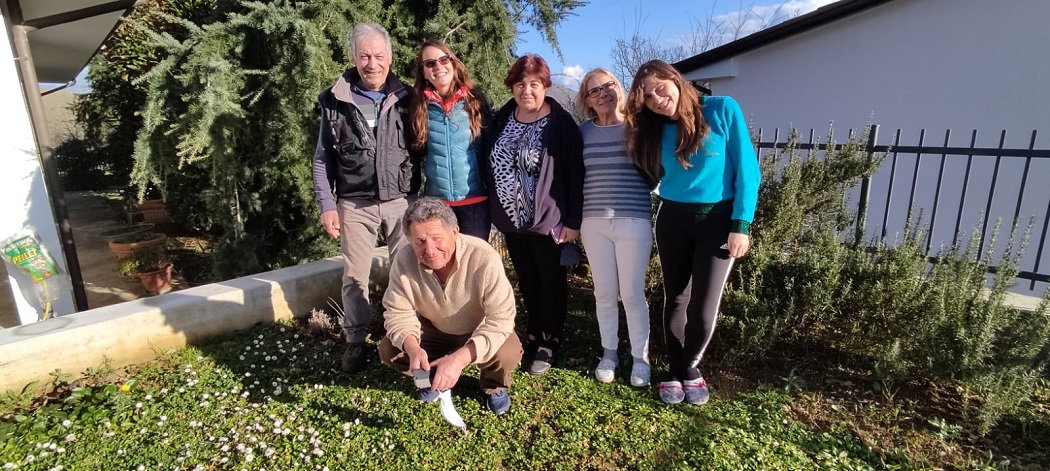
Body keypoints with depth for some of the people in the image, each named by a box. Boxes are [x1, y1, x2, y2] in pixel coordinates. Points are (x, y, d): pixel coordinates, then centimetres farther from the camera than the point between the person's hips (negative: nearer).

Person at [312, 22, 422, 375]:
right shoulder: (335, 101, 3)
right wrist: (326, 204, -1)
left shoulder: (406, 99, 3)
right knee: (354, 275, 6)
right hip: (355, 203, 0)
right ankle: (356, 342, 22)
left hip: (401, 200, 0)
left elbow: (421, 149, 5)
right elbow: (323, 158, 6)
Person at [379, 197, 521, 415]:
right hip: (434, 331, 3)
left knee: (507, 353, -32)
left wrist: (459, 358, -46)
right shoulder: (404, 260, -25)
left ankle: (495, 386, 6)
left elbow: (501, 319, -35)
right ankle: (434, 376, 14)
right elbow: (399, 313, -16)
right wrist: (412, 347, -38)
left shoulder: (484, 258, -35)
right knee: (388, 349, -16)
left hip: (481, 334, -3)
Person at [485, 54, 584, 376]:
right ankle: (534, 333, 33)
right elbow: (493, 164, 10)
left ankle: (548, 342, 23)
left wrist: (572, 220, -13)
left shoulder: (561, 123, -8)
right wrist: (496, 210, 8)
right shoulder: (502, 120, 6)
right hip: (512, 216, 5)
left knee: (551, 282, 8)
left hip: (549, 218, -5)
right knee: (526, 282, 16)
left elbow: (574, 174, -10)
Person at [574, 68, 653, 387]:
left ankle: (640, 357, 20)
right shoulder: (583, 131, 7)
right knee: (604, 294, 10)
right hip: (593, 222, 2)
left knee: (633, 293, 3)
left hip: (634, 221, -2)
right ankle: (609, 353, 27)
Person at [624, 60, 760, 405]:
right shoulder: (657, 131, 6)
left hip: (718, 220, -3)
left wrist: (741, 224, -10)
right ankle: (676, 372, 27)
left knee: (704, 309, -4)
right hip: (673, 220, 4)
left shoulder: (723, 110, -6)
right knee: (676, 299, 9)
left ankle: (691, 368, 23)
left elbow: (747, 169, -7)